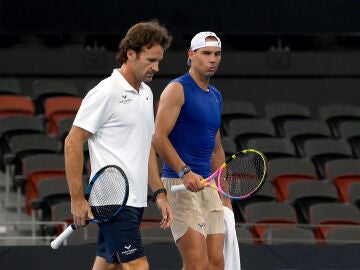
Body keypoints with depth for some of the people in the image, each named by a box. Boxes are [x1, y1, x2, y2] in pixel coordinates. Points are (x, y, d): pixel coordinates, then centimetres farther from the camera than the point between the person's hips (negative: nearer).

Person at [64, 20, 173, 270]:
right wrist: (77, 198, -14)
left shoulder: (146, 94, 16)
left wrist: (160, 193, 16)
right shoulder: (106, 92, -10)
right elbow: (73, 143, -11)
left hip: (135, 200, 8)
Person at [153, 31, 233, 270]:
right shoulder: (177, 89, -6)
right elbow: (159, 137, -15)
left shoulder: (216, 96, 19)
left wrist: (225, 194, 23)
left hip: (208, 186, 8)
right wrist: (185, 172, -26)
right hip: (180, 185, -8)